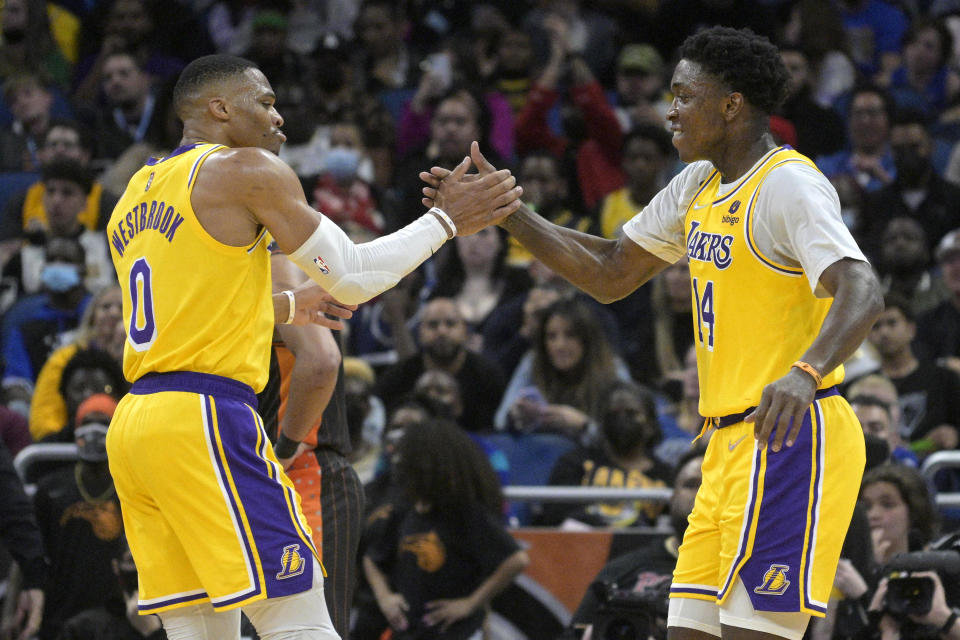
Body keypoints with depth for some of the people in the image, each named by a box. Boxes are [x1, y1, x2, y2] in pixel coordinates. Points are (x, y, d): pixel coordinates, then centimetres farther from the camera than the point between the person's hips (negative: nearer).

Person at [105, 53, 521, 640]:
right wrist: (446, 219, 9)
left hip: (133, 423, 8)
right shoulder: (245, 170, -2)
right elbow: (352, 277, -2)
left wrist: (287, 306, 43)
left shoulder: (134, 198, 21)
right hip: (205, 418, -8)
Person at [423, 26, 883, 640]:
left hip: (790, 442, -9)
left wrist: (805, 372, -47)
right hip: (732, 446, 9)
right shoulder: (699, 187, 16)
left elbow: (862, 291, -29)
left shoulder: (789, 186, -14)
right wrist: (505, 212, 14)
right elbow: (611, 274, 24)